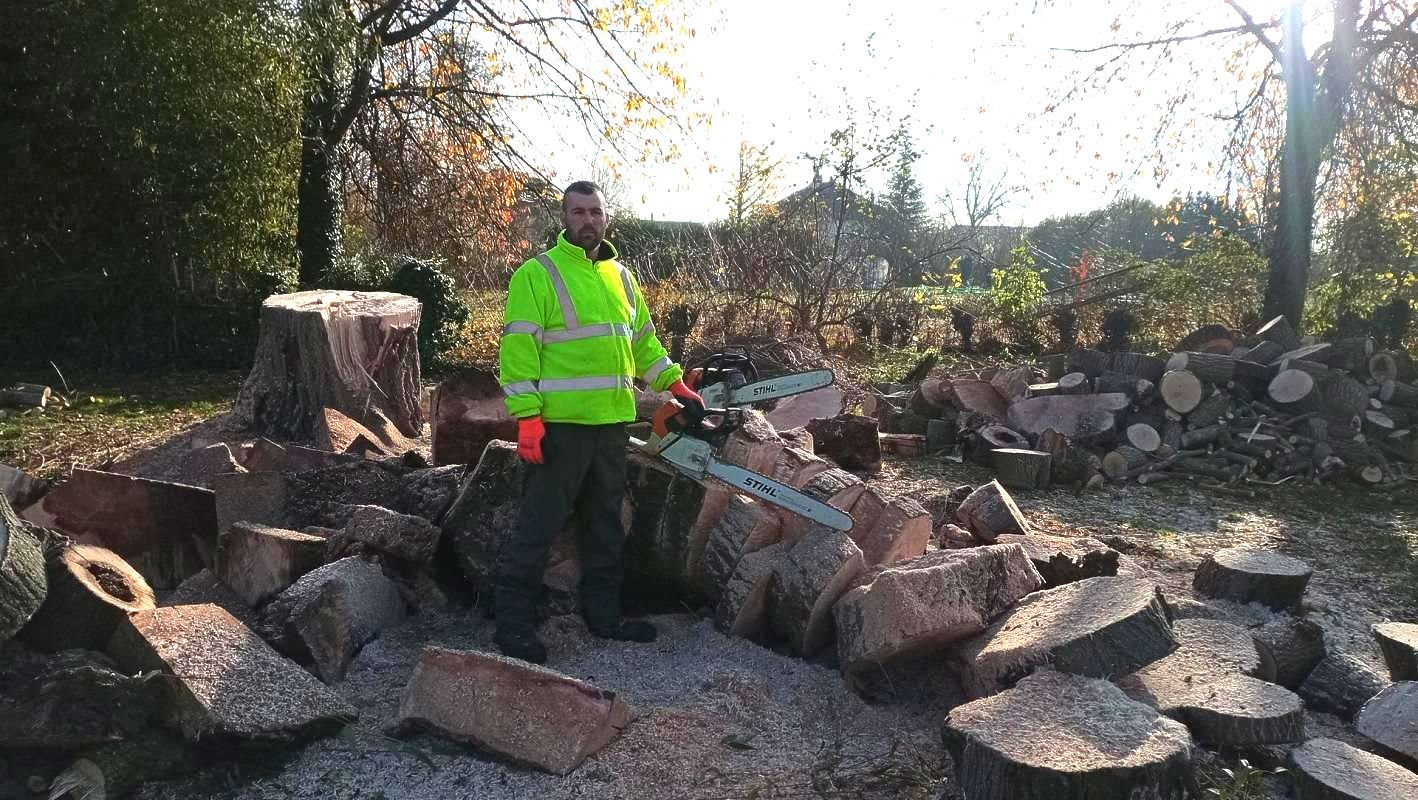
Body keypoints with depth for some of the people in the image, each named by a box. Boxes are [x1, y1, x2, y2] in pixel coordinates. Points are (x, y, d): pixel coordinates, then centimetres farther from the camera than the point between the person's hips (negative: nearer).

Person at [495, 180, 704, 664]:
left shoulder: (620, 276, 15)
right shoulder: (537, 275, -7)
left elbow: (643, 339, 23)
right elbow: (518, 350, -12)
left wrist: (675, 383, 14)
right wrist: (527, 417, -18)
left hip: (611, 422, 7)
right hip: (560, 424, -7)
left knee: (606, 523, 15)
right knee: (541, 524, -2)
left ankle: (603, 614, 27)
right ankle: (513, 624, 9)